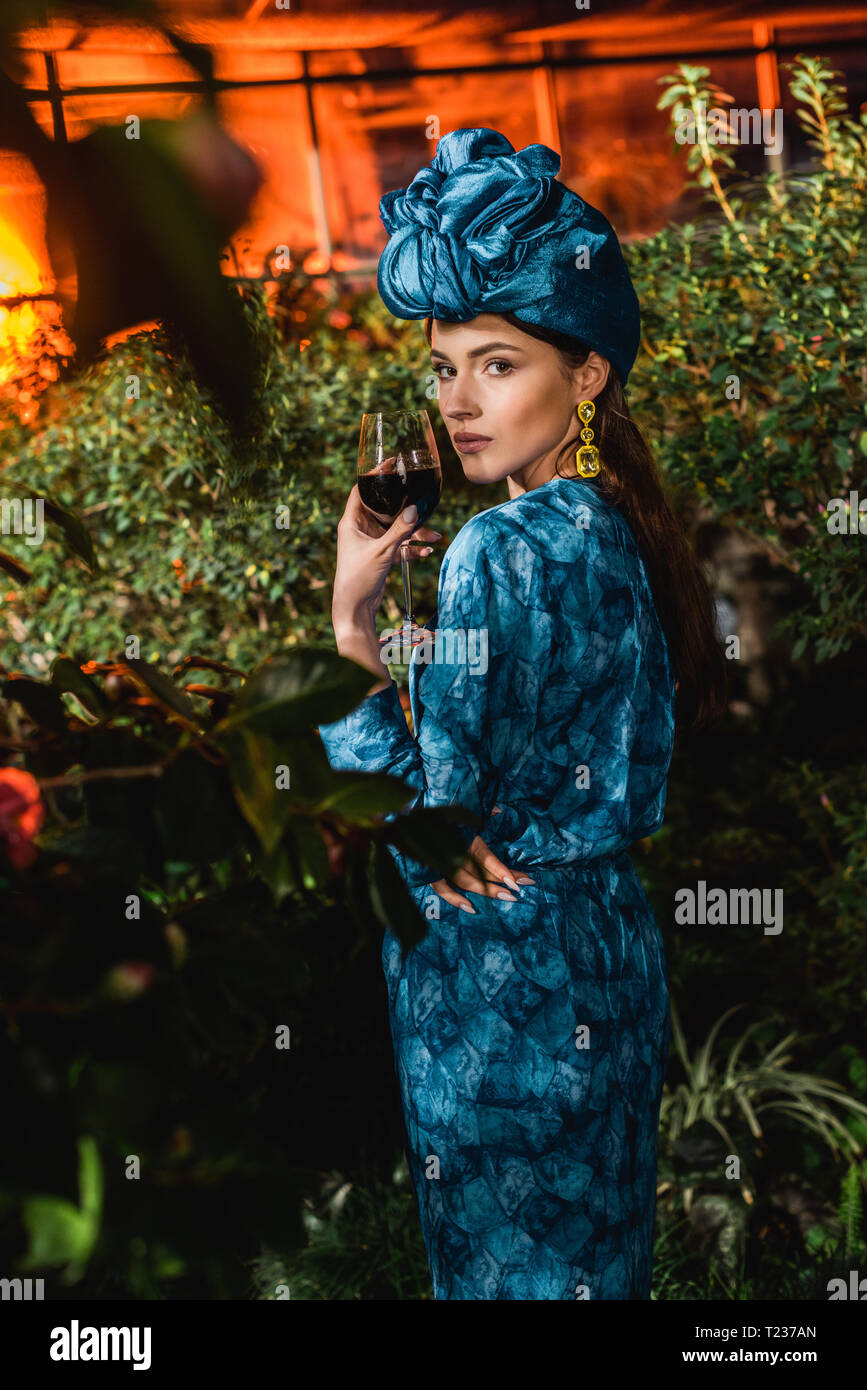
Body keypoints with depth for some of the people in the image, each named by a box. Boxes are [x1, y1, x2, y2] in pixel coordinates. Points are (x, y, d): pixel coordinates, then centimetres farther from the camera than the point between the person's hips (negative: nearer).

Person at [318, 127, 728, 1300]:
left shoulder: (504, 554, -22)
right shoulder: (612, 531, 6)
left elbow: (428, 801, -21)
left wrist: (350, 620, -16)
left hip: (503, 979, -9)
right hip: (607, 946, 9)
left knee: (510, 1260, 8)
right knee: (592, 1250, 22)